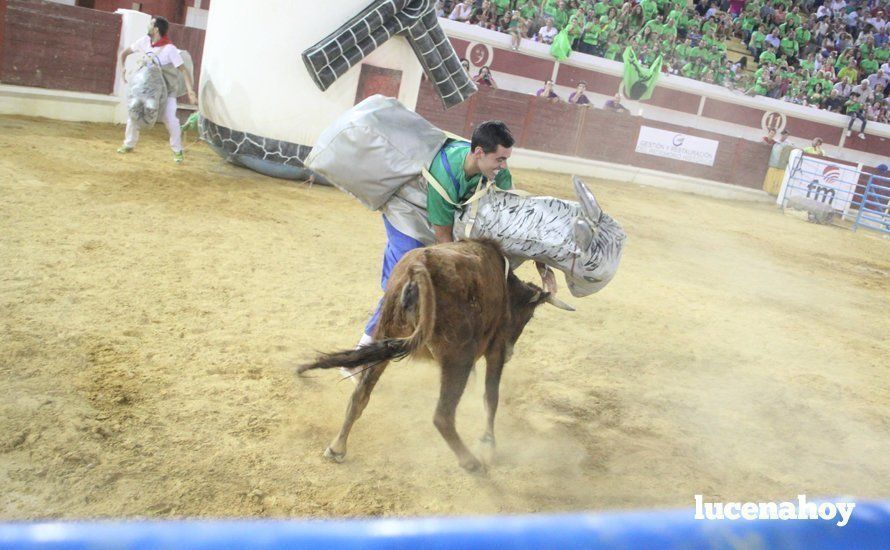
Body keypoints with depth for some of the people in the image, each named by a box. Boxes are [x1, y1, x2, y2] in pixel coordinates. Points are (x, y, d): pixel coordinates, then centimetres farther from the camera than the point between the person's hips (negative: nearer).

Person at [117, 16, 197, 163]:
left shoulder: (169, 49, -23)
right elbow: (124, 53, 7)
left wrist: (190, 91, -37)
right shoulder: (145, 41, -7)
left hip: (167, 89, -5)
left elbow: (183, 70, -26)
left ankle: (177, 150, -2)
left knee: (170, 118, -17)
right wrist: (124, 67, -10)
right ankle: (129, 144, 19)